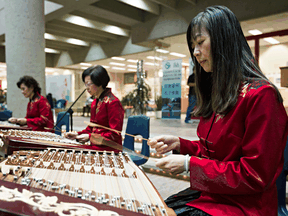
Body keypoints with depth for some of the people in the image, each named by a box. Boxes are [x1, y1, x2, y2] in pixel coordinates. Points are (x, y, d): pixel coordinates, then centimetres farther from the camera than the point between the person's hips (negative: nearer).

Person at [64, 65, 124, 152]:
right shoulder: (95, 102, 14)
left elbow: (115, 134, -15)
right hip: (95, 147, 7)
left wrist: (90, 137, -19)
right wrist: (77, 134, 4)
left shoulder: (112, 102, -13)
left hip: (108, 150, -7)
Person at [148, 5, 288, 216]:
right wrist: (179, 144, -1)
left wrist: (189, 164, -18)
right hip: (207, 194, 7)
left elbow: (255, 177, -19)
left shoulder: (261, 95, -19)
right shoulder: (218, 96, 9)